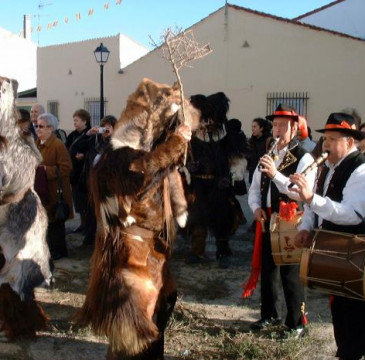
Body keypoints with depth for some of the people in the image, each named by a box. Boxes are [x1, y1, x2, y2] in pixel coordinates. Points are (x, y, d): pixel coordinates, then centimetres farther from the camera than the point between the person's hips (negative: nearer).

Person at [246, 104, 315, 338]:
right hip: (267, 222, 7)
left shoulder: (304, 158, -9)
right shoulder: (267, 157, 14)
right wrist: (256, 207, -4)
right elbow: (255, 188, 16)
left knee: (291, 274, -2)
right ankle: (270, 314, 32)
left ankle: (297, 323, 12)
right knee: (267, 269, 15)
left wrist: (275, 174, -31)